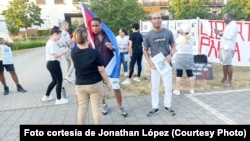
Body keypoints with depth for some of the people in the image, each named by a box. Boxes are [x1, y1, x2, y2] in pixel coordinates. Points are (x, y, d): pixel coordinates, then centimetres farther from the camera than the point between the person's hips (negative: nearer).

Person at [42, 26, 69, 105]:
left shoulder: (49, 42, 16)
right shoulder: (52, 43, -17)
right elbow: (55, 56, -21)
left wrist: (61, 51, 8)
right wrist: (63, 52, -11)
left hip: (50, 63, 11)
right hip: (54, 64, -11)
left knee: (55, 80, 21)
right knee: (59, 81, -1)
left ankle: (46, 96, 30)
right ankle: (59, 99, 9)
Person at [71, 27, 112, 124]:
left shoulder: (73, 52, -6)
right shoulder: (94, 53, -18)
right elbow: (101, 70, -14)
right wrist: (108, 82, -3)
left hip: (80, 85, 4)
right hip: (95, 84, -3)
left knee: (82, 108, 15)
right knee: (96, 108, 8)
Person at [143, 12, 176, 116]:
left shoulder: (168, 33, -2)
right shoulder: (148, 35, -3)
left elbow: (173, 47, 6)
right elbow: (145, 51, 5)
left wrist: (170, 55, -15)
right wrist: (150, 63, -9)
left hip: (166, 64, 1)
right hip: (155, 65, 0)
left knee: (168, 87, 7)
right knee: (154, 87, 5)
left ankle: (167, 106, 24)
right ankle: (155, 108, 17)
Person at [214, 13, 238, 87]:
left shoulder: (233, 25, -10)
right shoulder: (228, 25, 20)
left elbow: (229, 36, -20)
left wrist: (221, 33, -12)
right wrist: (219, 33, 4)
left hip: (228, 48, -10)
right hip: (224, 47, 10)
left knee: (228, 64, -7)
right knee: (224, 63, 13)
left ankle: (229, 80, 0)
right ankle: (224, 78, 22)